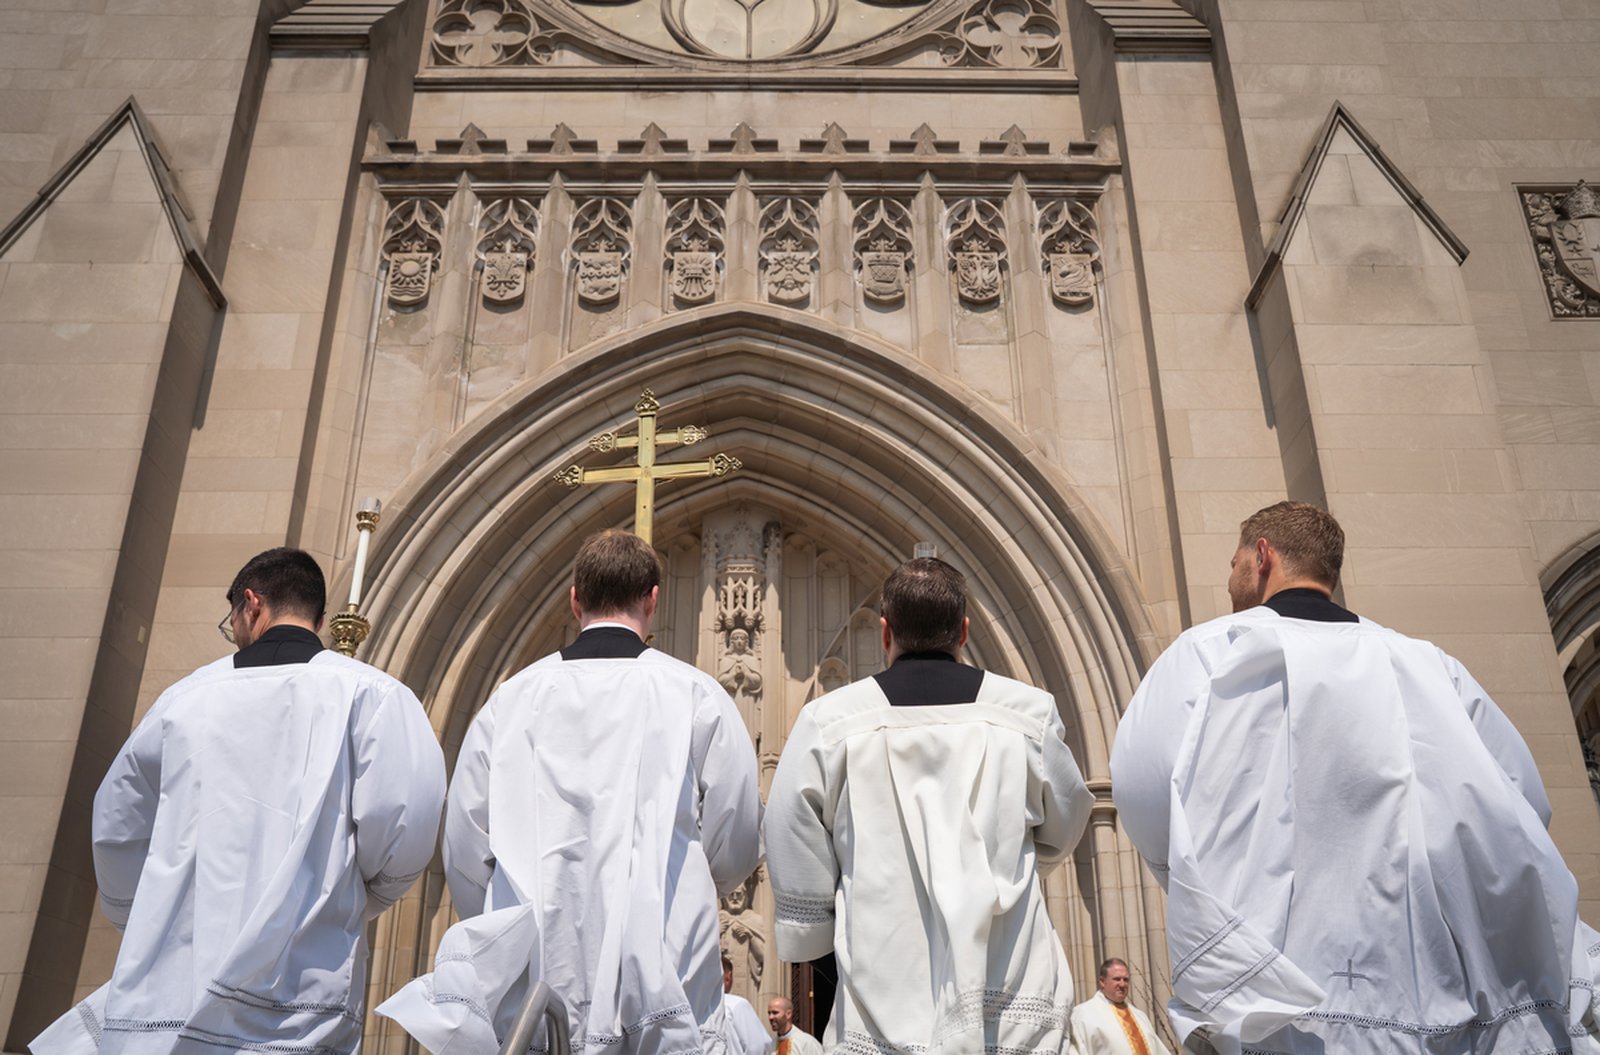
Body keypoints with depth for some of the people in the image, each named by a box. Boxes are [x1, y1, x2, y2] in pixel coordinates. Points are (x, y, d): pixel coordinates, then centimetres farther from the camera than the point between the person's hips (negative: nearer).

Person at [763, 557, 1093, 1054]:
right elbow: (1060, 834, 13)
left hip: (885, 1014, -1)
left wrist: (809, 938, 18)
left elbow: (796, 859, 1)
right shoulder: (1030, 712, -2)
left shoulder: (828, 721, -5)